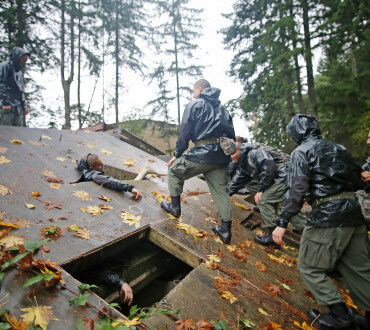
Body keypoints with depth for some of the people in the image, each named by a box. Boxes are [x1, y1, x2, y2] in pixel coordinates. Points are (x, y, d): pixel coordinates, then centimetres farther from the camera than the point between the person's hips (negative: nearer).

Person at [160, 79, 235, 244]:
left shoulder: (194, 104, 5)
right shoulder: (222, 108, 23)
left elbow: (185, 132, -2)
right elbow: (231, 134, 19)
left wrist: (177, 154, 5)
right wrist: (229, 153, 22)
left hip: (203, 152, -6)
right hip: (222, 156, 6)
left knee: (175, 169, 17)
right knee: (220, 189, 10)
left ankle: (175, 206, 24)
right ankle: (225, 231, 11)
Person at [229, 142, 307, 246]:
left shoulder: (254, 152, -16)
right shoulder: (243, 161, 15)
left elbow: (269, 167, -26)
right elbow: (238, 180, 25)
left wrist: (261, 189, -19)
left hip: (285, 177, -11)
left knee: (263, 199, -13)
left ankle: (274, 235, -6)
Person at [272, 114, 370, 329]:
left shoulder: (302, 152, -4)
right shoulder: (339, 149, 18)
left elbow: (297, 190, -15)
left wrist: (282, 223, -14)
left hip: (327, 215, -8)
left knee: (310, 267, 7)